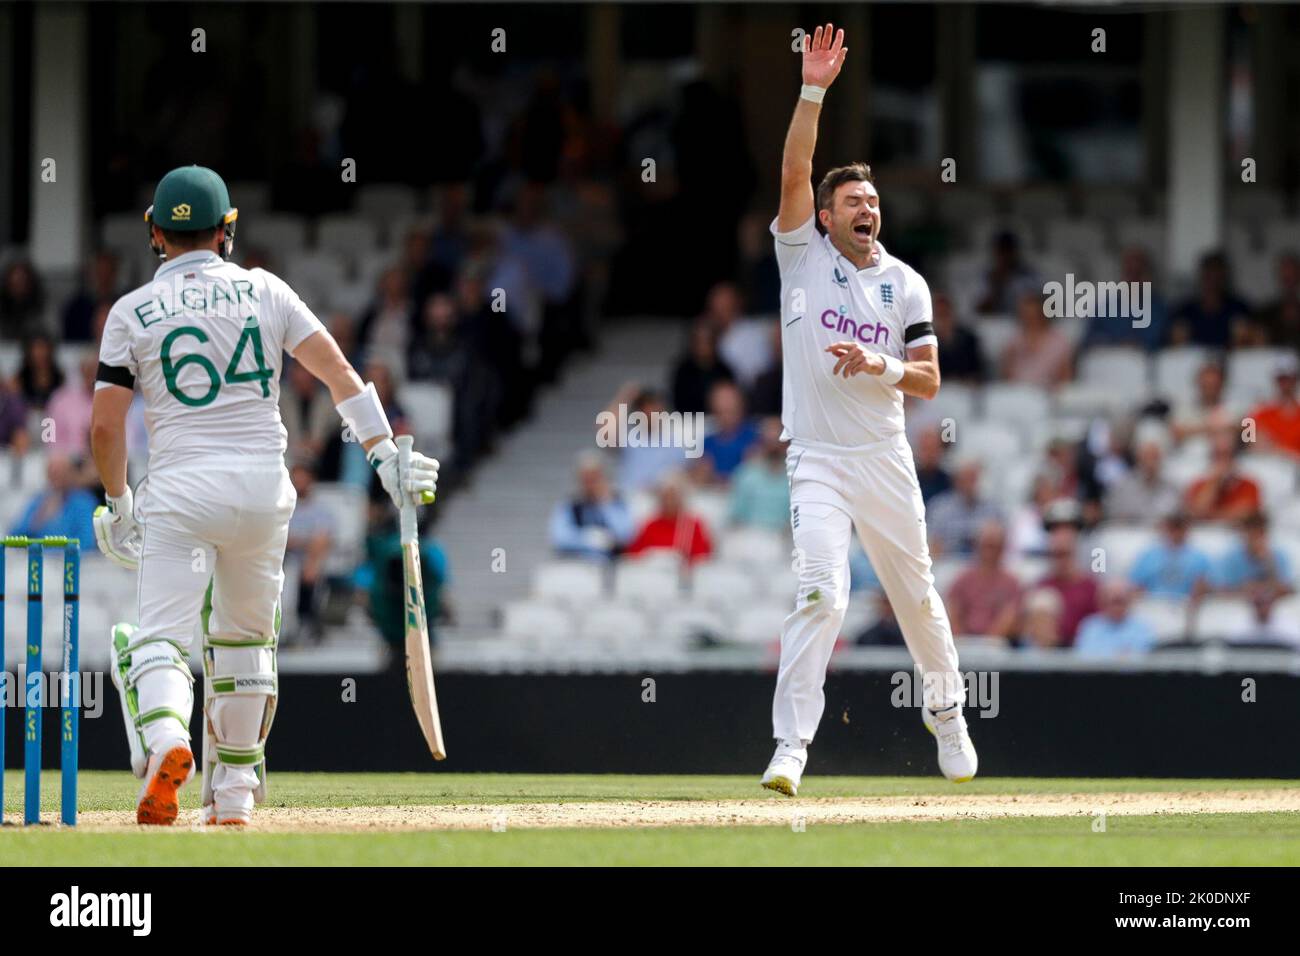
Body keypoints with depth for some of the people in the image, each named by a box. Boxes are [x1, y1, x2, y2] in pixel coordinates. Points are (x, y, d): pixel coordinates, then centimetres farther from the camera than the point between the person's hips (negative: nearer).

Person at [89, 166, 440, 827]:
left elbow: (105, 427, 2)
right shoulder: (265, 291, 9)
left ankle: (165, 740, -38)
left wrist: (118, 501, 16)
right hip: (262, 486, 2)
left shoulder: (133, 311, 5)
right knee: (243, 637, 18)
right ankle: (232, 792, 22)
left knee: (162, 633, -7)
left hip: (179, 488, -2)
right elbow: (337, 371, 1)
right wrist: (385, 454, 2)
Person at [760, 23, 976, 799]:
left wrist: (880, 366, -17)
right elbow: (794, 172, -14)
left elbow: (930, 381, 3)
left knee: (916, 592, 14)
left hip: (886, 459, 3)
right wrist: (814, 91, -21)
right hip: (819, 462, -3)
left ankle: (947, 712, 37)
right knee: (823, 593, -18)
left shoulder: (907, 284, 6)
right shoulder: (804, 255, 1)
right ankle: (791, 746, -20)